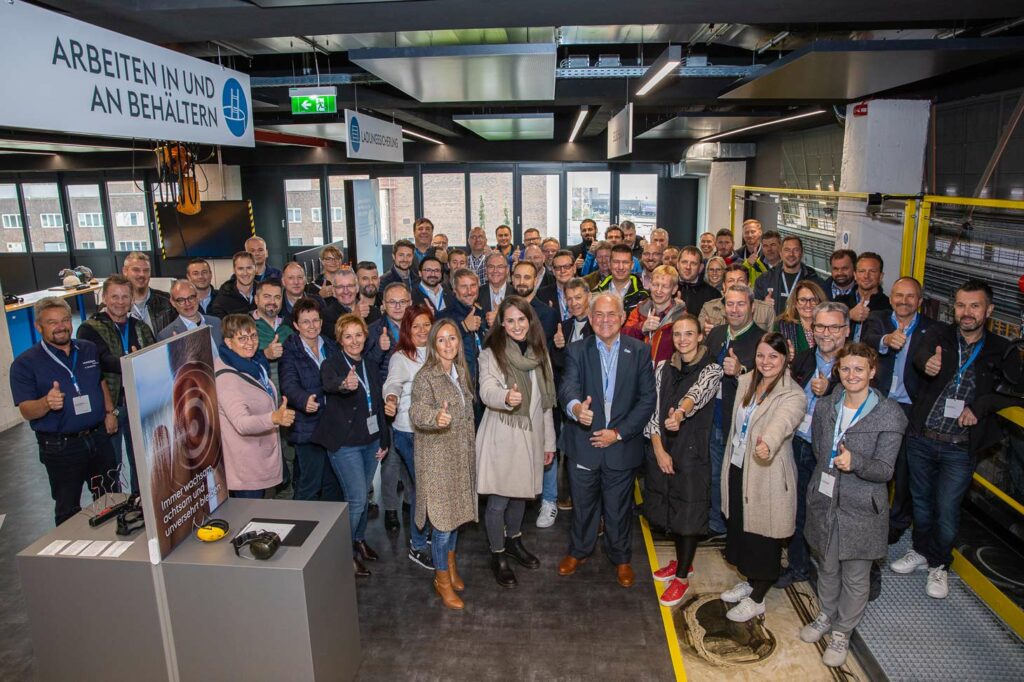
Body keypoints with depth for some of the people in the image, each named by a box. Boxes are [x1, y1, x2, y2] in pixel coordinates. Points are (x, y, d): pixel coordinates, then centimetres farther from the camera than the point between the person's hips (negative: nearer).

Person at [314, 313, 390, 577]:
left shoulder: (371, 367, 7)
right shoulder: (331, 364, -11)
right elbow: (329, 384, -36)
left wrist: (384, 441, 12)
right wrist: (344, 385, -58)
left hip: (371, 440, 6)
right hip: (345, 443, -6)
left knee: (362, 496, 16)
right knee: (357, 499, -8)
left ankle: (359, 540, 36)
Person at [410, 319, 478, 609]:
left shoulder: (461, 372, 6)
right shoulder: (425, 376, -16)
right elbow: (417, 412, -30)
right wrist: (435, 417, -51)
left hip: (462, 454, 6)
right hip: (437, 457, -6)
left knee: (456, 512, 17)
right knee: (443, 518, -1)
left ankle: (450, 564, 38)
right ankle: (442, 579, 17)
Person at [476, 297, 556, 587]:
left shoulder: (539, 353, 6)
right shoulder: (491, 354, -9)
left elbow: (546, 400, 11)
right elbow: (487, 391, -25)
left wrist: (549, 441, 12)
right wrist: (506, 397, -48)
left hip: (530, 436, 5)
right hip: (501, 438, -5)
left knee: (520, 493, 19)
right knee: (498, 501, 2)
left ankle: (514, 541, 41)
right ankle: (497, 555, 22)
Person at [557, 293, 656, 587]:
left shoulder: (640, 352, -3)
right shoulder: (577, 351, -3)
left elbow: (647, 398, -5)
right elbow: (568, 386, -19)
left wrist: (619, 432, -13)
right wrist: (575, 407, -43)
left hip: (622, 444, 0)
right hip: (584, 443, 0)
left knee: (619, 508, 14)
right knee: (583, 503, 17)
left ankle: (621, 557, 38)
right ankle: (578, 550, 42)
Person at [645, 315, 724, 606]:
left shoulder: (711, 370, -8)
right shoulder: (663, 367, 5)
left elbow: (697, 394, -30)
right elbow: (653, 407, 2)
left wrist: (680, 412, -51)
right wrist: (658, 448, -8)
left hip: (692, 451, -4)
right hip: (662, 450, 5)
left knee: (689, 515, 4)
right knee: (672, 510, 18)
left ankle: (682, 577, 21)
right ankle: (682, 561, 40)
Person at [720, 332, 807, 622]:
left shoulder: (793, 396, -18)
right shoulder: (746, 382, 4)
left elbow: (782, 423, -39)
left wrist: (767, 444, -57)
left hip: (767, 475, -7)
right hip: (737, 467, 7)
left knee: (762, 536, 8)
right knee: (740, 529, 20)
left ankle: (756, 600, 28)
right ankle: (750, 582, 44)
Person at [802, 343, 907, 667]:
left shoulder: (889, 414, -13)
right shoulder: (825, 406, 1)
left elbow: (884, 469, -16)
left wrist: (855, 462, -33)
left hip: (862, 509, -4)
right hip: (824, 502, 4)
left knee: (856, 577, 11)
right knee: (827, 566, 20)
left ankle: (842, 632, 30)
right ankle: (826, 615, 42)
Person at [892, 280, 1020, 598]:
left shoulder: (1001, 351, 0)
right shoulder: (939, 335, -2)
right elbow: (921, 355, -23)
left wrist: (980, 406, -18)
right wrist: (928, 363, -47)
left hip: (960, 447, -1)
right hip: (922, 438, 1)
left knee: (947, 510, 5)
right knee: (921, 501, 17)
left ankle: (938, 563, 30)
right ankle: (921, 550, 40)